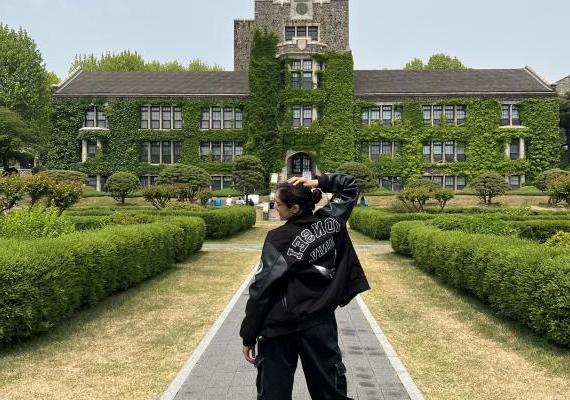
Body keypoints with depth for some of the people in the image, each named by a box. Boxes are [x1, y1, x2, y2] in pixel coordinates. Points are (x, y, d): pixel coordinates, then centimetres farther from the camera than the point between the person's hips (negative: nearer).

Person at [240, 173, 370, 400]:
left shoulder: (278, 239, -14)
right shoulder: (331, 221, -2)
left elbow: (261, 289, -14)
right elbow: (350, 187, 14)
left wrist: (249, 337, -8)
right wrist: (318, 183, -1)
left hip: (281, 328, -4)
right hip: (322, 323, 4)